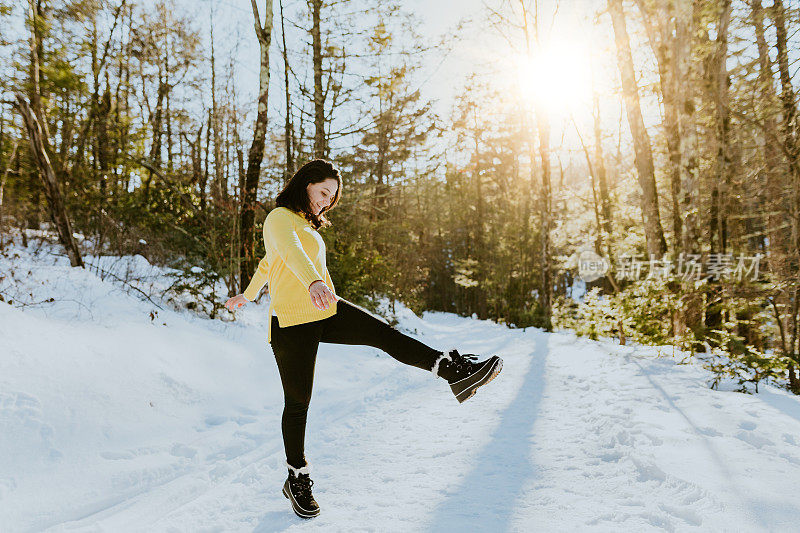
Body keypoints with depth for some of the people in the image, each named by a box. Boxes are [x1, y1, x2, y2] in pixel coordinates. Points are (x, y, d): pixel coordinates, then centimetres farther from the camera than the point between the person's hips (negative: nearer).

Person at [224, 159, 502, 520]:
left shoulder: (304, 222, 19)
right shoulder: (280, 218, -10)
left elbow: (268, 263, 32)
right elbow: (290, 252, -34)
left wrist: (248, 295, 45)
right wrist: (313, 282, -53)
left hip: (327, 313, 8)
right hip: (292, 324, -8)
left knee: (384, 334, -11)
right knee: (297, 403, 2)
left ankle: (456, 372, -17)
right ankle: (297, 479, 19)